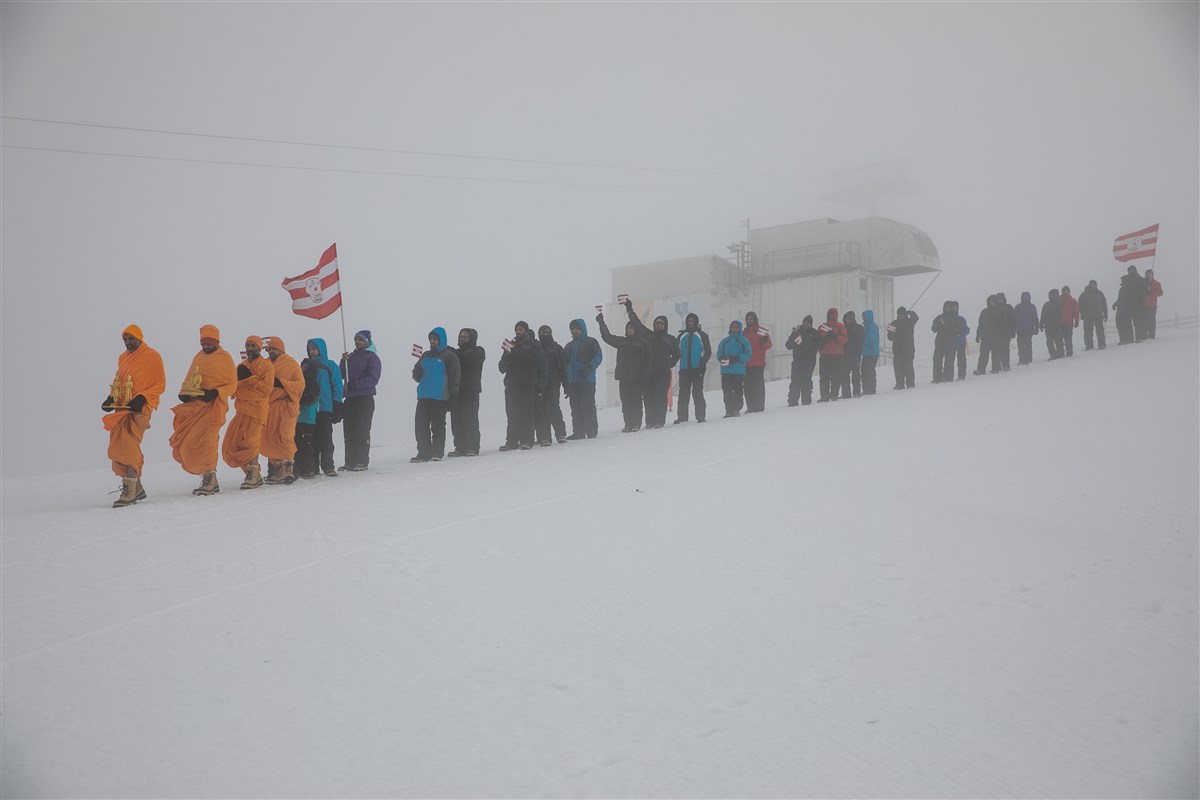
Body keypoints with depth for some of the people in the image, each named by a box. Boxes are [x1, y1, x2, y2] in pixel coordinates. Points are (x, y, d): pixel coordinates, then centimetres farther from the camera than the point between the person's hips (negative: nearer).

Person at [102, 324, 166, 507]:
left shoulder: (152, 356, -1)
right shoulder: (122, 358, 18)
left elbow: (160, 385, -3)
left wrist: (142, 398, -17)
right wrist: (111, 398, 7)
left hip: (140, 408, -7)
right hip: (121, 409, 7)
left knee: (128, 448, -18)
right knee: (117, 450, 5)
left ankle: (129, 492, -16)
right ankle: (136, 488, 15)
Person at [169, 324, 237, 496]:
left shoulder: (224, 357, 0)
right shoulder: (198, 357, 18)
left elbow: (232, 384, -4)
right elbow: (188, 381, 23)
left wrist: (216, 393, -20)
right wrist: (183, 393, 2)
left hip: (214, 406, -7)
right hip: (194, 405, 7)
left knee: (206, 441, -12)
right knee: (184, 442, 3)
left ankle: (210, 480, -1)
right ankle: (206, 475, 10)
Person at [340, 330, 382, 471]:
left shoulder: (372, 358, -1)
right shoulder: (351, 356, 17)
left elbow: (373, 379, -12)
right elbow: (342, 375, 13)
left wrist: (352, 385, -14)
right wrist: (344, 361, -3)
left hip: (365, 399, -6)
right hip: (349, 399, 6)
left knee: (362, 432, -6)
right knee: (349, 432, 7)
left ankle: (362, 462, -3)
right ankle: (350, 461, 13)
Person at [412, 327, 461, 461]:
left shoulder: (449, 356, -1)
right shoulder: (426, 355, 17)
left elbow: (454, 377, -4)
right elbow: (416, 375, 20)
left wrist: (452, 396, -9)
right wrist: (417, 371, -4)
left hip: (440, 397, -6)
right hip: (423, 396, 6)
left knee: (437, 425, 0)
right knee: (420, 424, 0)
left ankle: (437, 452, 7)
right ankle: (424, 452, 6)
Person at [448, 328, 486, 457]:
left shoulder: (478, 351, 7)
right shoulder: (457, 353, 24)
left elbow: (473, 360, -15)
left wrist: (454, 353, -16)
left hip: (471, 391, -5)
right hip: (456, 391, 5)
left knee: (470, 419, -8)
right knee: (456, 420, 1)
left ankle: (472, 447, -4)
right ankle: (460, 447, 6)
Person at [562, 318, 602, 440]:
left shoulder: (591, 342, 5)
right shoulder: (569, 346, 22)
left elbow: (598, 357, -6)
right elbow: (564, 363, 20)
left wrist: (589, 368, -22)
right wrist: (566, 382, 11)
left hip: (587, 380, -6)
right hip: (572, 382, 6)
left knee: (587, 406, -8)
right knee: (575, 407, 5)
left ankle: (591, 432, -4)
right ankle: (578, 432, 8)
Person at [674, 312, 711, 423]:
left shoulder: (702, 335, 4)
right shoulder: (682, 336, 14)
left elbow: (708, 351, 1)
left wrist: (703, 364, -10)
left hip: (697, 368, -3)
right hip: (684, 369, 3)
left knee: (697, 392, -5)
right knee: (683, 392, 1)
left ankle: (700, 416, -1)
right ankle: (682, 416, 4)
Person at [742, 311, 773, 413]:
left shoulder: (762, 331, 1)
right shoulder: (744, 333, 17)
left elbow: (769, 345, -4)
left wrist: (765, 341, -24)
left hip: (758, 363, -5)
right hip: (746, 363, 5)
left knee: (758, 384, -6)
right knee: (748, 386, 4)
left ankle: (759, 406, -4)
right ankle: (750, 407, 8)